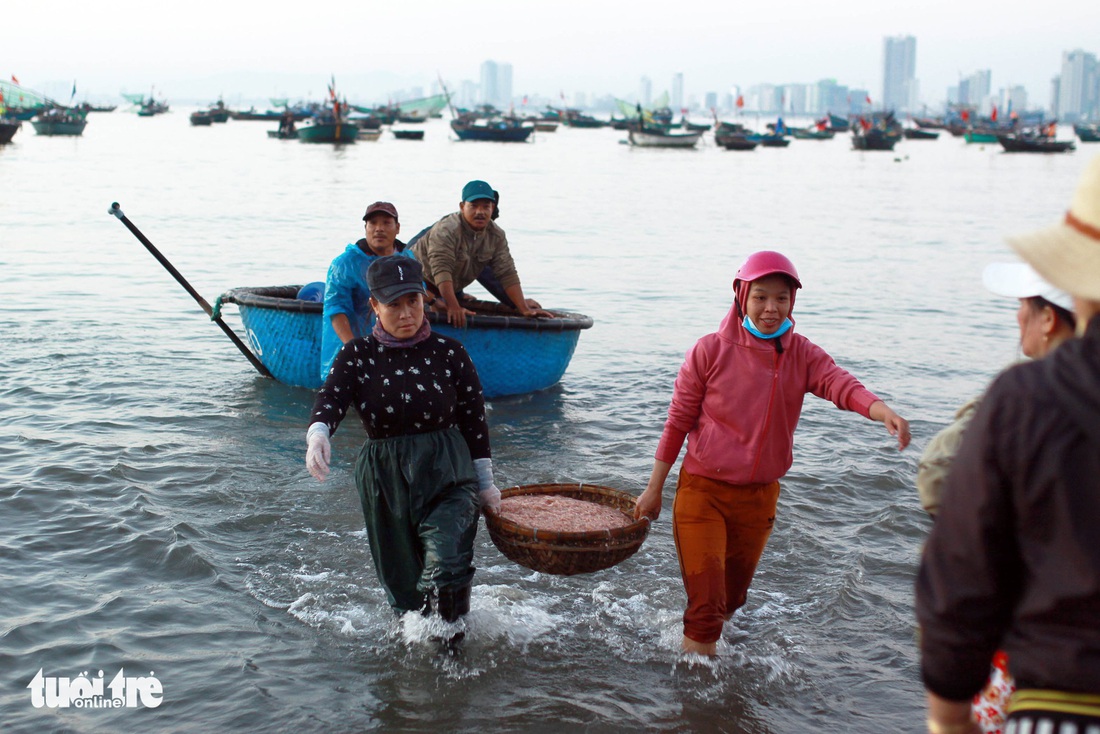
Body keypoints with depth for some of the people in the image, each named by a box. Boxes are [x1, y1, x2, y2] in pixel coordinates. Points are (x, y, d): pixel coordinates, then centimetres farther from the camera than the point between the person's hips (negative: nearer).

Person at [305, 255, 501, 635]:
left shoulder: (449, 354, 0)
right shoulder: (356, 356, 1)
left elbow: (474, 419, 6)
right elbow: (331, 397, -14)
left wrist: (485, 484, 9)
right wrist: (317, 433, -37)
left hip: (447, 474, -1)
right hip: (384, 481, 2)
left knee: (445, 566, -22)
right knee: (403, 587, 10)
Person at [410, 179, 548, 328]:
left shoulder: (496, 235, -10)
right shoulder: (446, 231, -31)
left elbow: (507, 273, -10)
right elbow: (441, 270, -39)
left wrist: (524, 309, -17)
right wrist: (453, 307, -48)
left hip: (455, 287, 7)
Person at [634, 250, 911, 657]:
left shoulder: (802, 354, -1)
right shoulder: (711, 351, -9)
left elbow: (839, 384, -21)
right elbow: (678, 421, -4)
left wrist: (883, 411, -43)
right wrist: (654, 489, -2)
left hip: (759, 497, 4)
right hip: (702, 490, -3)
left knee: (732, 598, 18)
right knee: (705, 601, -6)